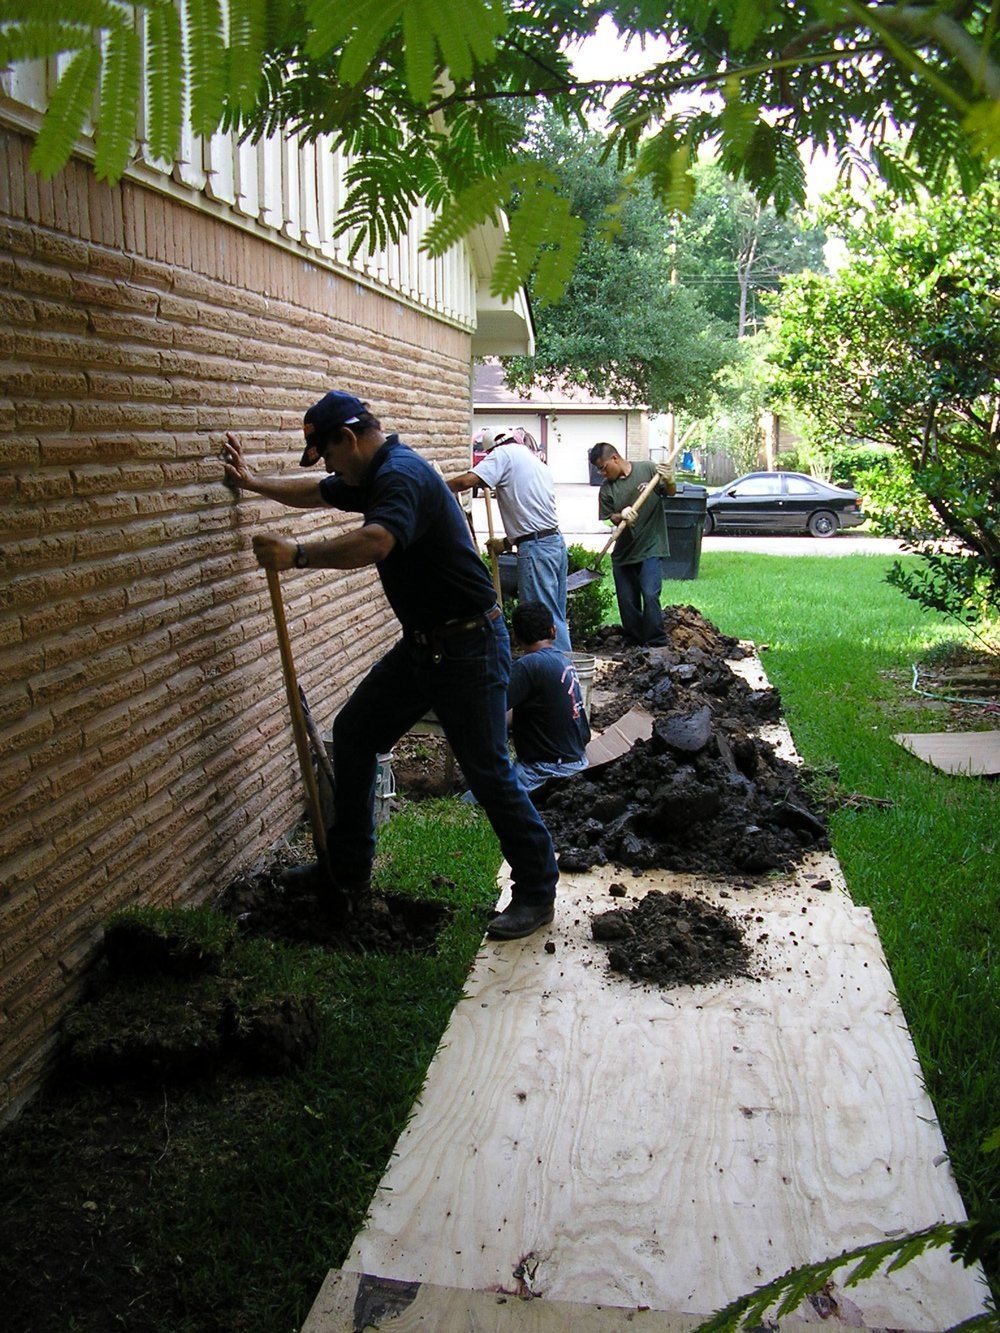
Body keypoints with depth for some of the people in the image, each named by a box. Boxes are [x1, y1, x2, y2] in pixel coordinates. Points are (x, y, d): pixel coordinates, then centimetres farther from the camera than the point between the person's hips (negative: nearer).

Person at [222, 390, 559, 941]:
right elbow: (315, 492, 32)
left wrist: (297, 555, -31)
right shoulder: (372, 477, 13)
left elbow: (374, 542, -40)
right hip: (420, 646, 11)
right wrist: (255, 482, 38)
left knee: (487, 770, -7)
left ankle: (536, 891, 8)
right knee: (352, 733, 13)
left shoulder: (402, 476, -20)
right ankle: (349, 873, 24)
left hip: (467, 647, -11)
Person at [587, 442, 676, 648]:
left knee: (650, 594, -14)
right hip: (623, 551, 4)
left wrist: (669, 481, -18)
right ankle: (634, 641, 21)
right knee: (626, 600, 8)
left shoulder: (647, 469, -5)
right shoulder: (606, 488, 1)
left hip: (650, 547, -4)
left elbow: (671, 493, 5)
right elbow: (609, 517, 1)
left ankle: (656, 643, -6)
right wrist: (621, 517, -20)